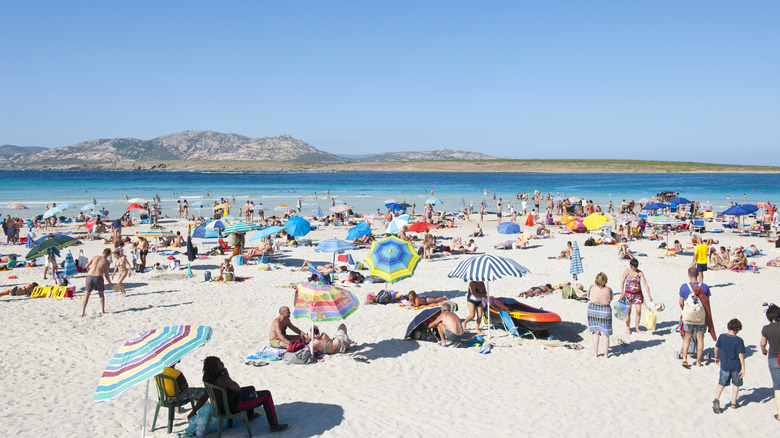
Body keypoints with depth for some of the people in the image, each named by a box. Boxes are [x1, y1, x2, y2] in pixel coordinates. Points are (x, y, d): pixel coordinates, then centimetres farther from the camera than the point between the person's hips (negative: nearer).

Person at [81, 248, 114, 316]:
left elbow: (86, 266, 13)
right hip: (98, 277, -1)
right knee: (101, 294, 21)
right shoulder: (106, 262, 6)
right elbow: (106, 275, 9)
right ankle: (102, 310, 18)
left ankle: (82, 312, 5)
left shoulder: (95, 257, 9)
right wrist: (110, 284, 23)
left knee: (86, 295, 11)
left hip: (90, 276, 1)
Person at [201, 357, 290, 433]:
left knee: (251, 388, 34)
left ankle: (250, 415, 53)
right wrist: (227, 376, -12)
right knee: (267, 395, -1)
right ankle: (274, 426, 6)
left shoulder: (207, 377, -8)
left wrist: (225, 374, -8)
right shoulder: (222, 379, -37)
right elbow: (238, 388, -21)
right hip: (234, 406, -10)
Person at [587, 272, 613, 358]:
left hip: (592, 310, 1)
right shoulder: (608, 290, -11)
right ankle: (606, 354, 14)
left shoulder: (592, 288, -8)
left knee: (595, 333, 12)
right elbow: (610, 299, 5)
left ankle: (595, 353, 17)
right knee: (605, 334, 8)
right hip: (605, 311, -1)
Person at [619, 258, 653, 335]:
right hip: (628, 293, -1)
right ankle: (628, 328, 17)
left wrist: (649, 296, -12)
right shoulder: (627, 271, -4)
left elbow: (645, 284, -7)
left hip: (638, 293, 1)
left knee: (638, 311, -3)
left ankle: (637, 328, 12)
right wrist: (622, 293, -8)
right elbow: (622, 282, -1)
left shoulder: (640, 273, -4)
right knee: (628, 312, 2)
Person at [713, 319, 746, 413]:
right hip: (736, 366, -2)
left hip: (724, 365, 2)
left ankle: (716, 398, -12)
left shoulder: (722, 337, -6)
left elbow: (716, 348, 6)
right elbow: (741, 355, -16)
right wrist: (743, 368, -11)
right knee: (736, 384, 17)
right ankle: (733, 403, 23)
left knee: (722, 383, 10)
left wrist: (716, 357, 25)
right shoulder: (739, 340, -16)